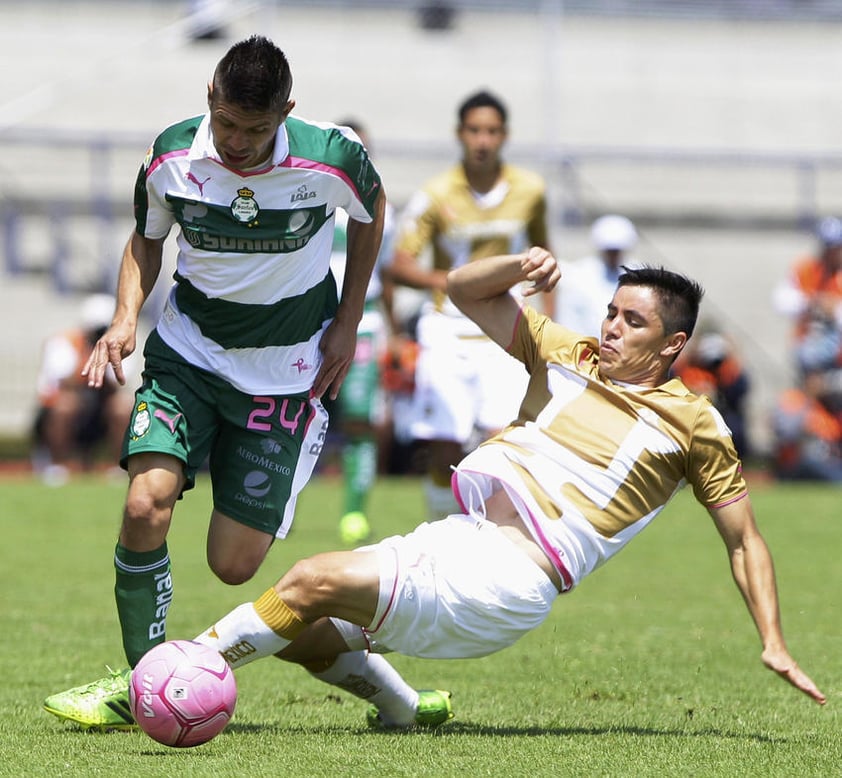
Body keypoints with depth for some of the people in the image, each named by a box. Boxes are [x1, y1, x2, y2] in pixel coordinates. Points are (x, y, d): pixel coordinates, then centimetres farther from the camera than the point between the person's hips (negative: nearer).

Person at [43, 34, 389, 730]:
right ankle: (141, 684, -6)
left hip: (286, 374, -1)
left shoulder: (334, 158, -18)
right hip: (187, 352, 1)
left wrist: (347, 323, 2)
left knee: (234, 565, -6)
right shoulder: (171, 156, -12)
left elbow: (371, 208, 6)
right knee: (146, 506, -22)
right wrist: (126, 318, -8)